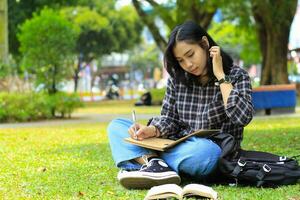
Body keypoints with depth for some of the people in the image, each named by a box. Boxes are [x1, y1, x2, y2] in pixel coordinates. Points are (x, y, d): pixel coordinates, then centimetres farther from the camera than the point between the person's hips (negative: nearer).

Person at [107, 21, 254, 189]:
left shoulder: (237, 76, -3)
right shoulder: (178, 78, 9)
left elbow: (243, 117, -19)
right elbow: (169, 119, 7)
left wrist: (220, 76, -15)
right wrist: (152, 130, -15)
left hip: (216, 151, -5)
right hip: (179, 149, 5)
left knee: (204, 151, -42)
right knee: (117, 126, -4)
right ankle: (153, 164, -31)